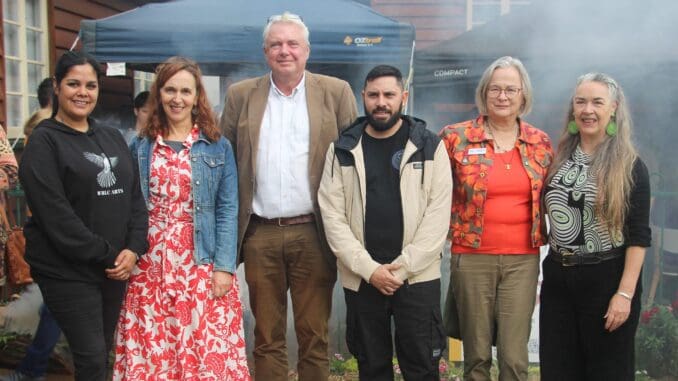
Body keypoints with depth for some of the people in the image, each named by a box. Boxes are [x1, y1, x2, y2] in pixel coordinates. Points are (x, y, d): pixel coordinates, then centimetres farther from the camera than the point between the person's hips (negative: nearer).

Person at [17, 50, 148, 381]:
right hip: (67, 271, -6)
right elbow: (55, 214, -16)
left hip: (116, 267, 6)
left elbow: (135, 197, 9)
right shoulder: (44, 141, -7)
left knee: (104, 353, 14)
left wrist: (133, 248, -7)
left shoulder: (112, 137, 12)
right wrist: (106, 255, -15)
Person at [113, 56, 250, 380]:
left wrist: (223, 266, -9)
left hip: (202, 265, -2)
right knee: (150, 350, 6)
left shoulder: (217, 147, 2)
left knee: (207, 350, 0)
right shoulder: (141, 146, 7)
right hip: (150, 266, 2)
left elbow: (227, 210, -2)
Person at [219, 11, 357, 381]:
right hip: (260, 234, 2)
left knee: (314, 334, 7)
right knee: (267, 336, 11)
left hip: (313, 233, -1)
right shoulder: (241, 95, 8)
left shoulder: (336, 92, 3)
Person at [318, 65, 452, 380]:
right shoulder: (342, 149, 4)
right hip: (361, 279, 2)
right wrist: (369, 268, -10)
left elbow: (438, 213, -5)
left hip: (418, 277, -1)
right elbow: (332, 215, -2)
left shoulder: (429, 146, 1)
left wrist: (404, 266, -12)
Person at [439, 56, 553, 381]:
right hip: (472, 256, -1)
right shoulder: (455, 137, -3)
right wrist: (449, 231, 2)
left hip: (523, 259, 2)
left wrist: (541, 235, 9)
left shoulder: (540, 142, 6)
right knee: (476, 354, 10)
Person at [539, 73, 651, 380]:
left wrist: (625, 292, -16)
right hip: (557, 277, 4)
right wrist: (556, 263, 6)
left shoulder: (629, 166, -7)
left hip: (607, 278, -4)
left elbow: (638, 235, -11)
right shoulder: (560, 158, 5)